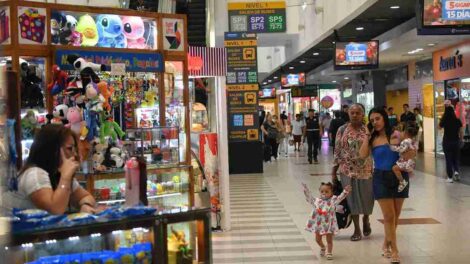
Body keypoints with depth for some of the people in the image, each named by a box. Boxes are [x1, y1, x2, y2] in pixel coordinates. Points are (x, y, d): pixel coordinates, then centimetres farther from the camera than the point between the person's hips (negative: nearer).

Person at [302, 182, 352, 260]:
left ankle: (329, 252, 24)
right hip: (318, 224, 3)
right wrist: (305, 189, -9)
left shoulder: (333, 200, -7)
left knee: (329, 240, 6)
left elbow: (340, 197, -18)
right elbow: (309, 197, 1)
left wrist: (345, 191, -32)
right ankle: (322, 248, 45)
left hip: (329, 224, -3)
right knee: (318, 239, 16)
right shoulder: (316, 201, 0)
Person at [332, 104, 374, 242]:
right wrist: (334, 171, 0)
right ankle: (357, 229, 17)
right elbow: (337, 151, 2)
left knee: (366, 197, 8)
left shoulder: (368, 130, -1)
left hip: (366, 170, 0)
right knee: (352, 198, 4)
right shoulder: (342, 130, 0)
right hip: (348, 170, 0)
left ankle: (365, 219, 39)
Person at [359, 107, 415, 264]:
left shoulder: (396, 134, -2)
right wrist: (367, 135, -9)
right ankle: (394, 250, 2)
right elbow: (363, 155, -14)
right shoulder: (372, 138, 1)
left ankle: (386, 244, 28)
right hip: (381, 178, -1)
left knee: (395, 216, 10)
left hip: (399, 176, 1)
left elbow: (413, 152, -5)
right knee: (389, 216, -5)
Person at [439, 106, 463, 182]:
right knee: (456, 158, 20)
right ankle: (456, 171, -2)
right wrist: (461, 140, 13)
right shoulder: (458, 121, -7)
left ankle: (450, 177, 7)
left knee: (448, 159, 6)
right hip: (456, 141, 1)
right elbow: (461, 132, -1)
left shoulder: (444, 121, -11)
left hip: (447, 142, -1)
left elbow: (439, 127, 9)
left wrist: (441, 119, 8)